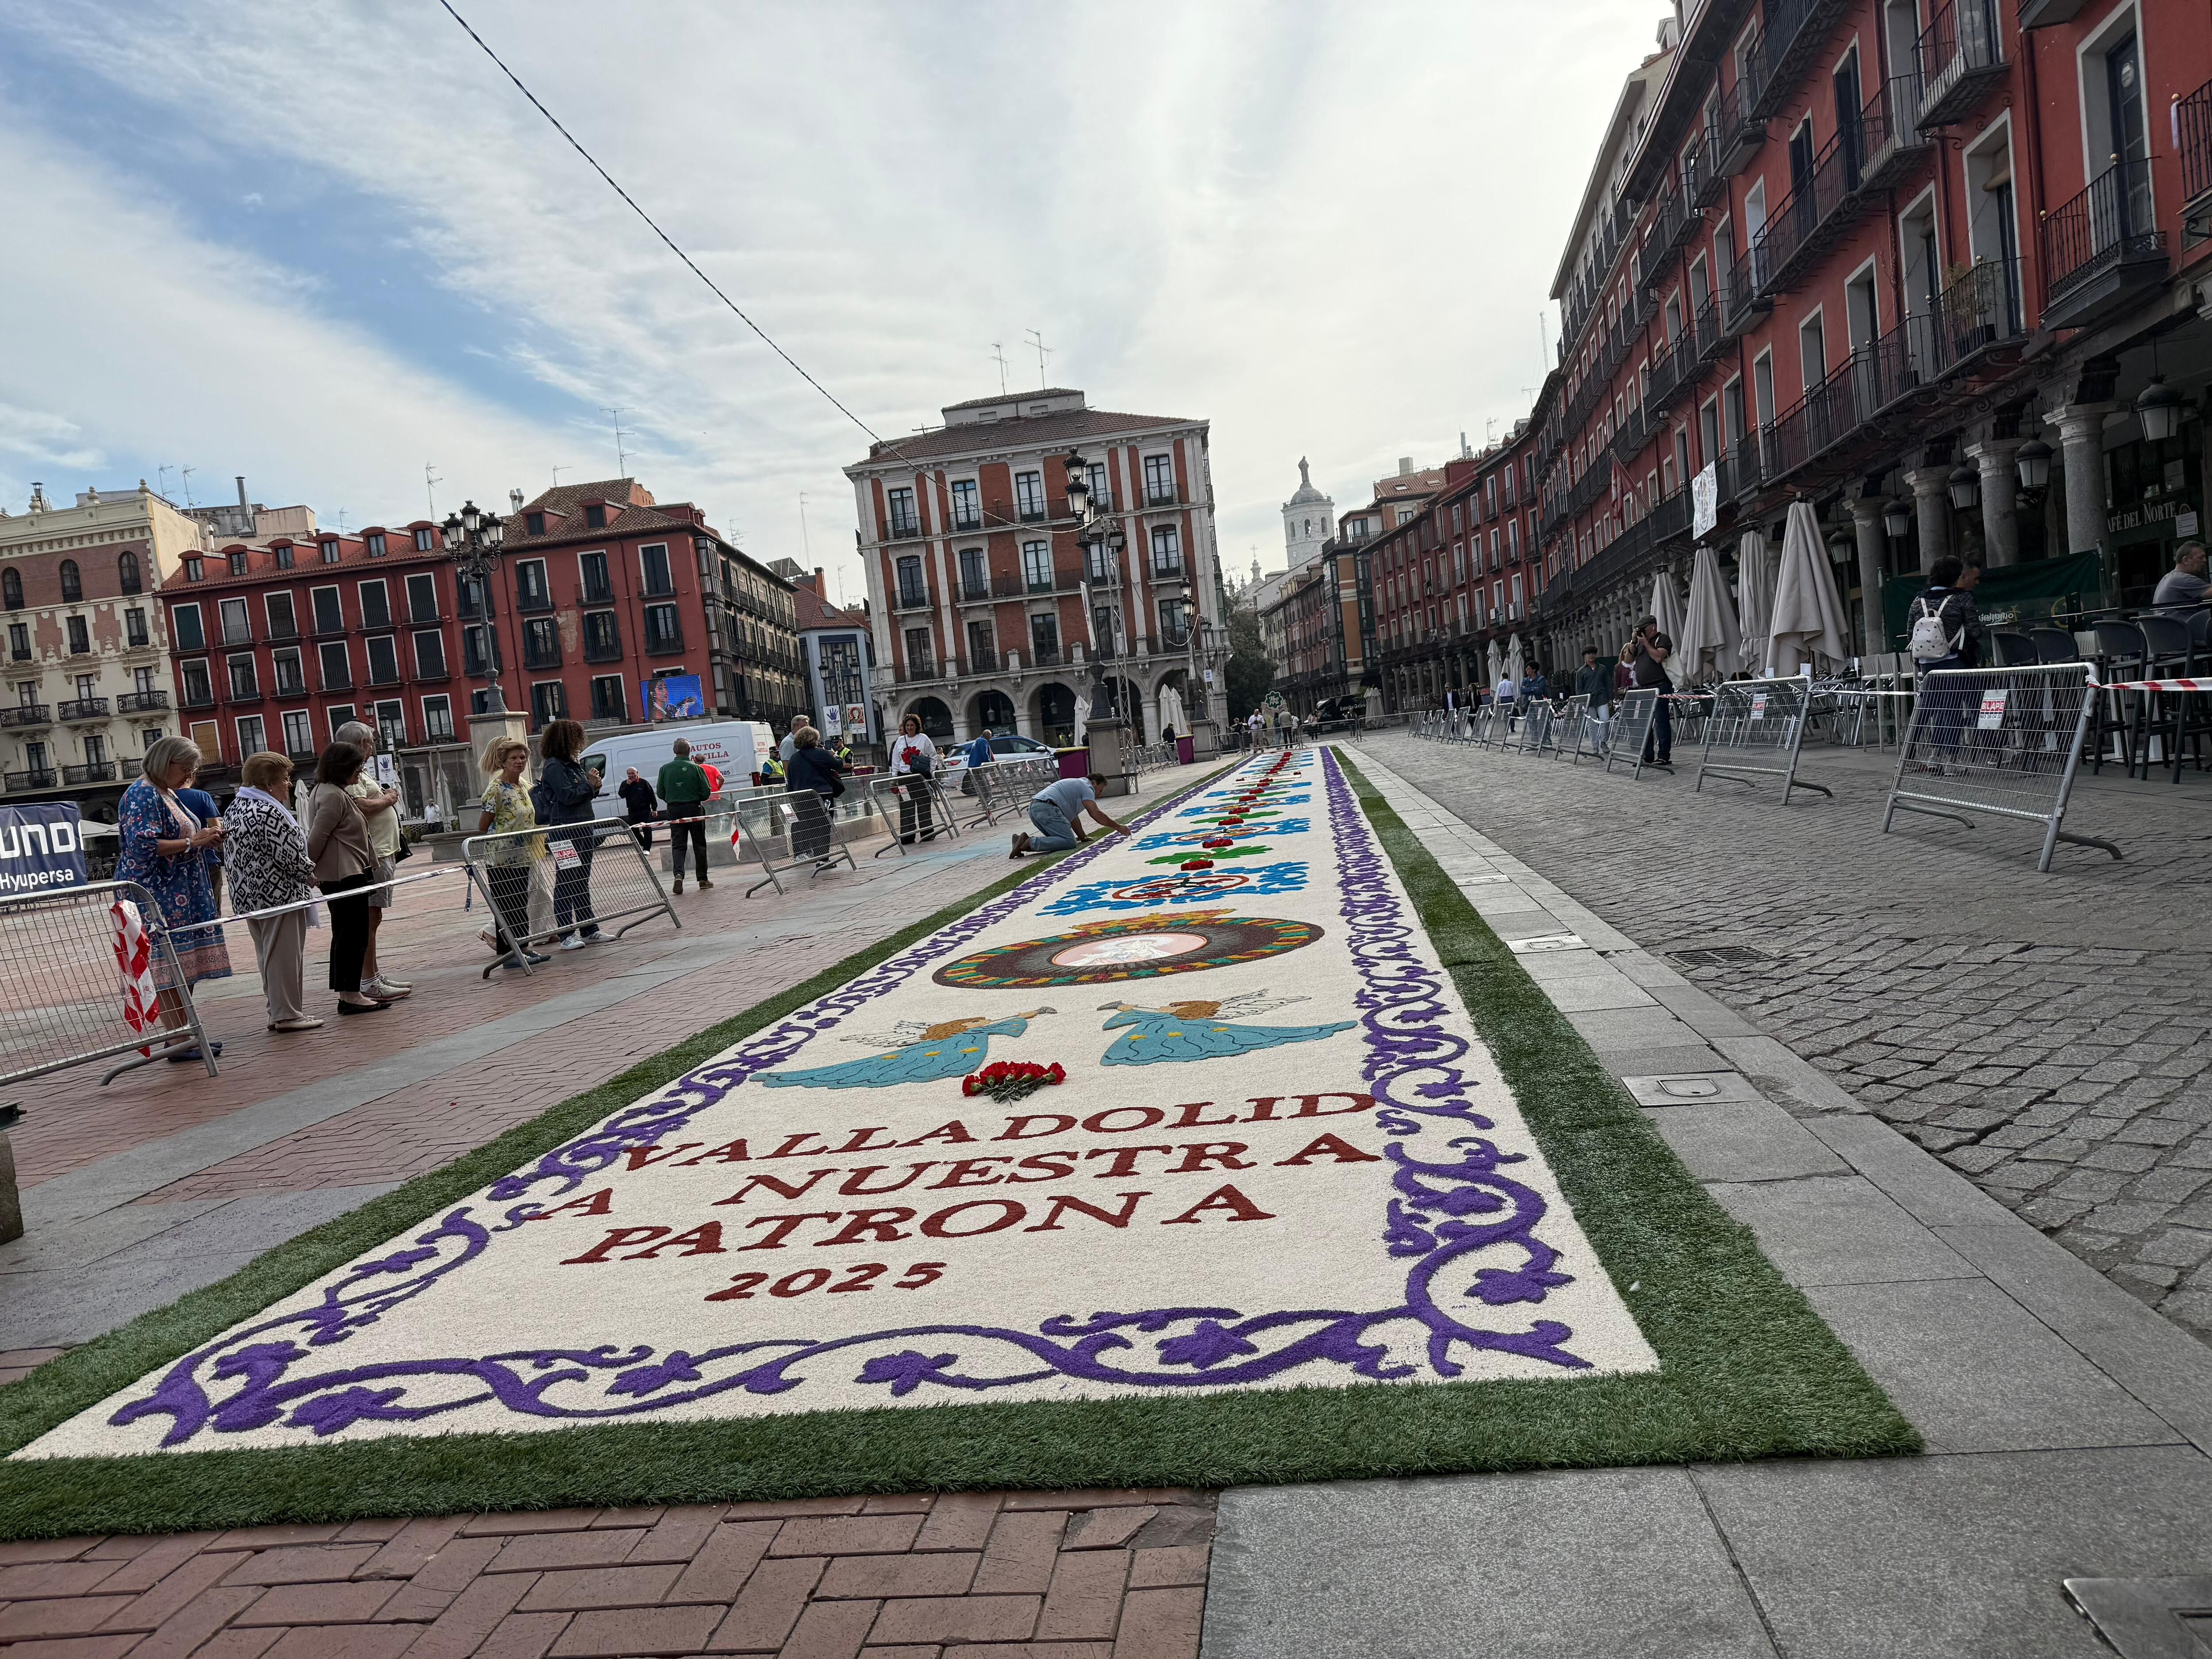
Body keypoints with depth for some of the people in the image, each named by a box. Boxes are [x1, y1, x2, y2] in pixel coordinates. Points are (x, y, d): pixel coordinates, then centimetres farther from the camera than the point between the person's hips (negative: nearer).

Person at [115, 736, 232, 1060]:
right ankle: (179, 1042, -7)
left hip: (181, 895, 10)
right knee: (169, 968, -9)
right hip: (159, 897, -10)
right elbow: (144, 845, -21)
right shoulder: (143, 795, -11)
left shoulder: (167, 794, 19)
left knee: (186, 969, 10)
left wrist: (205, 839, 11)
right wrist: (193, 841, -17)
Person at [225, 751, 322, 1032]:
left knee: (267, 954, 15)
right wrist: (308, 875, -2)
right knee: (285, 955, -3)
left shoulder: (235, 808, 12)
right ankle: (288, 1014, 1)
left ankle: (277, 1011, 21)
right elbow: (290, 854, -20)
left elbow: (231, 849, 19)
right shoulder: (269, 813, -19)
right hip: (278, 894, -10)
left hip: (248, 895, 10)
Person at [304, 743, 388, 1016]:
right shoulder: (333, 796, -16)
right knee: (354, 934, -7)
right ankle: (350, 996, -4)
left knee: (346, 934, 14)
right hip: (345, 876, -11)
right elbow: (316, 838, -19)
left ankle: (350, 992, 21)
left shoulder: (336, 793, 16)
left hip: (343, 875, 11)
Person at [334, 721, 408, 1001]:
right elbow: (361, 807, -24)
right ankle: (369, 982, -7)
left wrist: (386, 797, 7)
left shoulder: (361, 770, 21)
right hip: (372, 855, -11)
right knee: (369, 917, -9)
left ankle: (376, 975, 22)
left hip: (383, 852, 11)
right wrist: (388, 799, -8)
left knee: (373, 917, 15)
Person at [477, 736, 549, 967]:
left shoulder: (522, 787, 11)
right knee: (506, 906, -2)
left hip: (521, 859, 8)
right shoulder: (496, 788, -13)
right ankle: (508, 953, 3)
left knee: (522, 904, 12)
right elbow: (482, 828, -11)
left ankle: (523, 948, 19)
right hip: (501, 860, -8)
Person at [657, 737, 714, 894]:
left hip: (674, 811, 2)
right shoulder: (696, 768, -8)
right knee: (699, 844, 9)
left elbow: (660, 793, 4)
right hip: (694, 809, -1)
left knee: (678, 845, 5)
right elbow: (706, 792, -7)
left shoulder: (665, 769, -1)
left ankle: (679, 874, -18)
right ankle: (703, 879, 13)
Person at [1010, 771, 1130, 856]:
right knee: (1069, 842, -15)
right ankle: (1029, 843, -24)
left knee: (1059, 839, 17)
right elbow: (1096, 814, -6)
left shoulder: (1077, 785, 35)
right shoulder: (1086, 787, 5)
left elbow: (1073, 817, 34)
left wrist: (1083, 837, 29)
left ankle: (1024, 841, 2)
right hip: (1047, 808, -10)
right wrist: (1118, 827, 0)